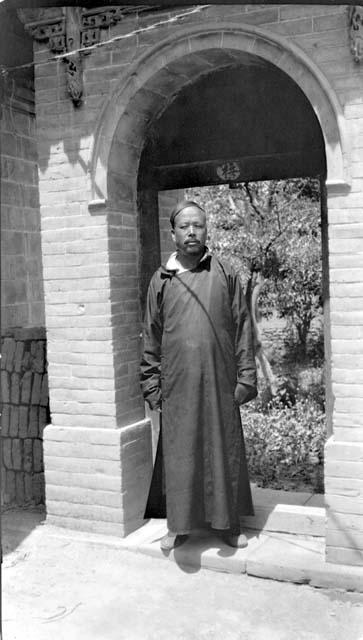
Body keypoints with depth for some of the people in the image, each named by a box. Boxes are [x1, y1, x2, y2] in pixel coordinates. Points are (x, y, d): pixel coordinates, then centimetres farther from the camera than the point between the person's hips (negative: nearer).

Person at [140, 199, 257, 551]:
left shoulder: (225, 274, 3)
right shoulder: (161, 279, 6)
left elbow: (242, 327, 3)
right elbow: (151, 336, 8)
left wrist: (246, 376, -2)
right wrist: (151, 383, 4)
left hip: (219, 382, 0)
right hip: (177, 383, 1)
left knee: (224, 451, 8)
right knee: (178, 454, 7)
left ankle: (227, 522, 23)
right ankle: (179, 524, 22)